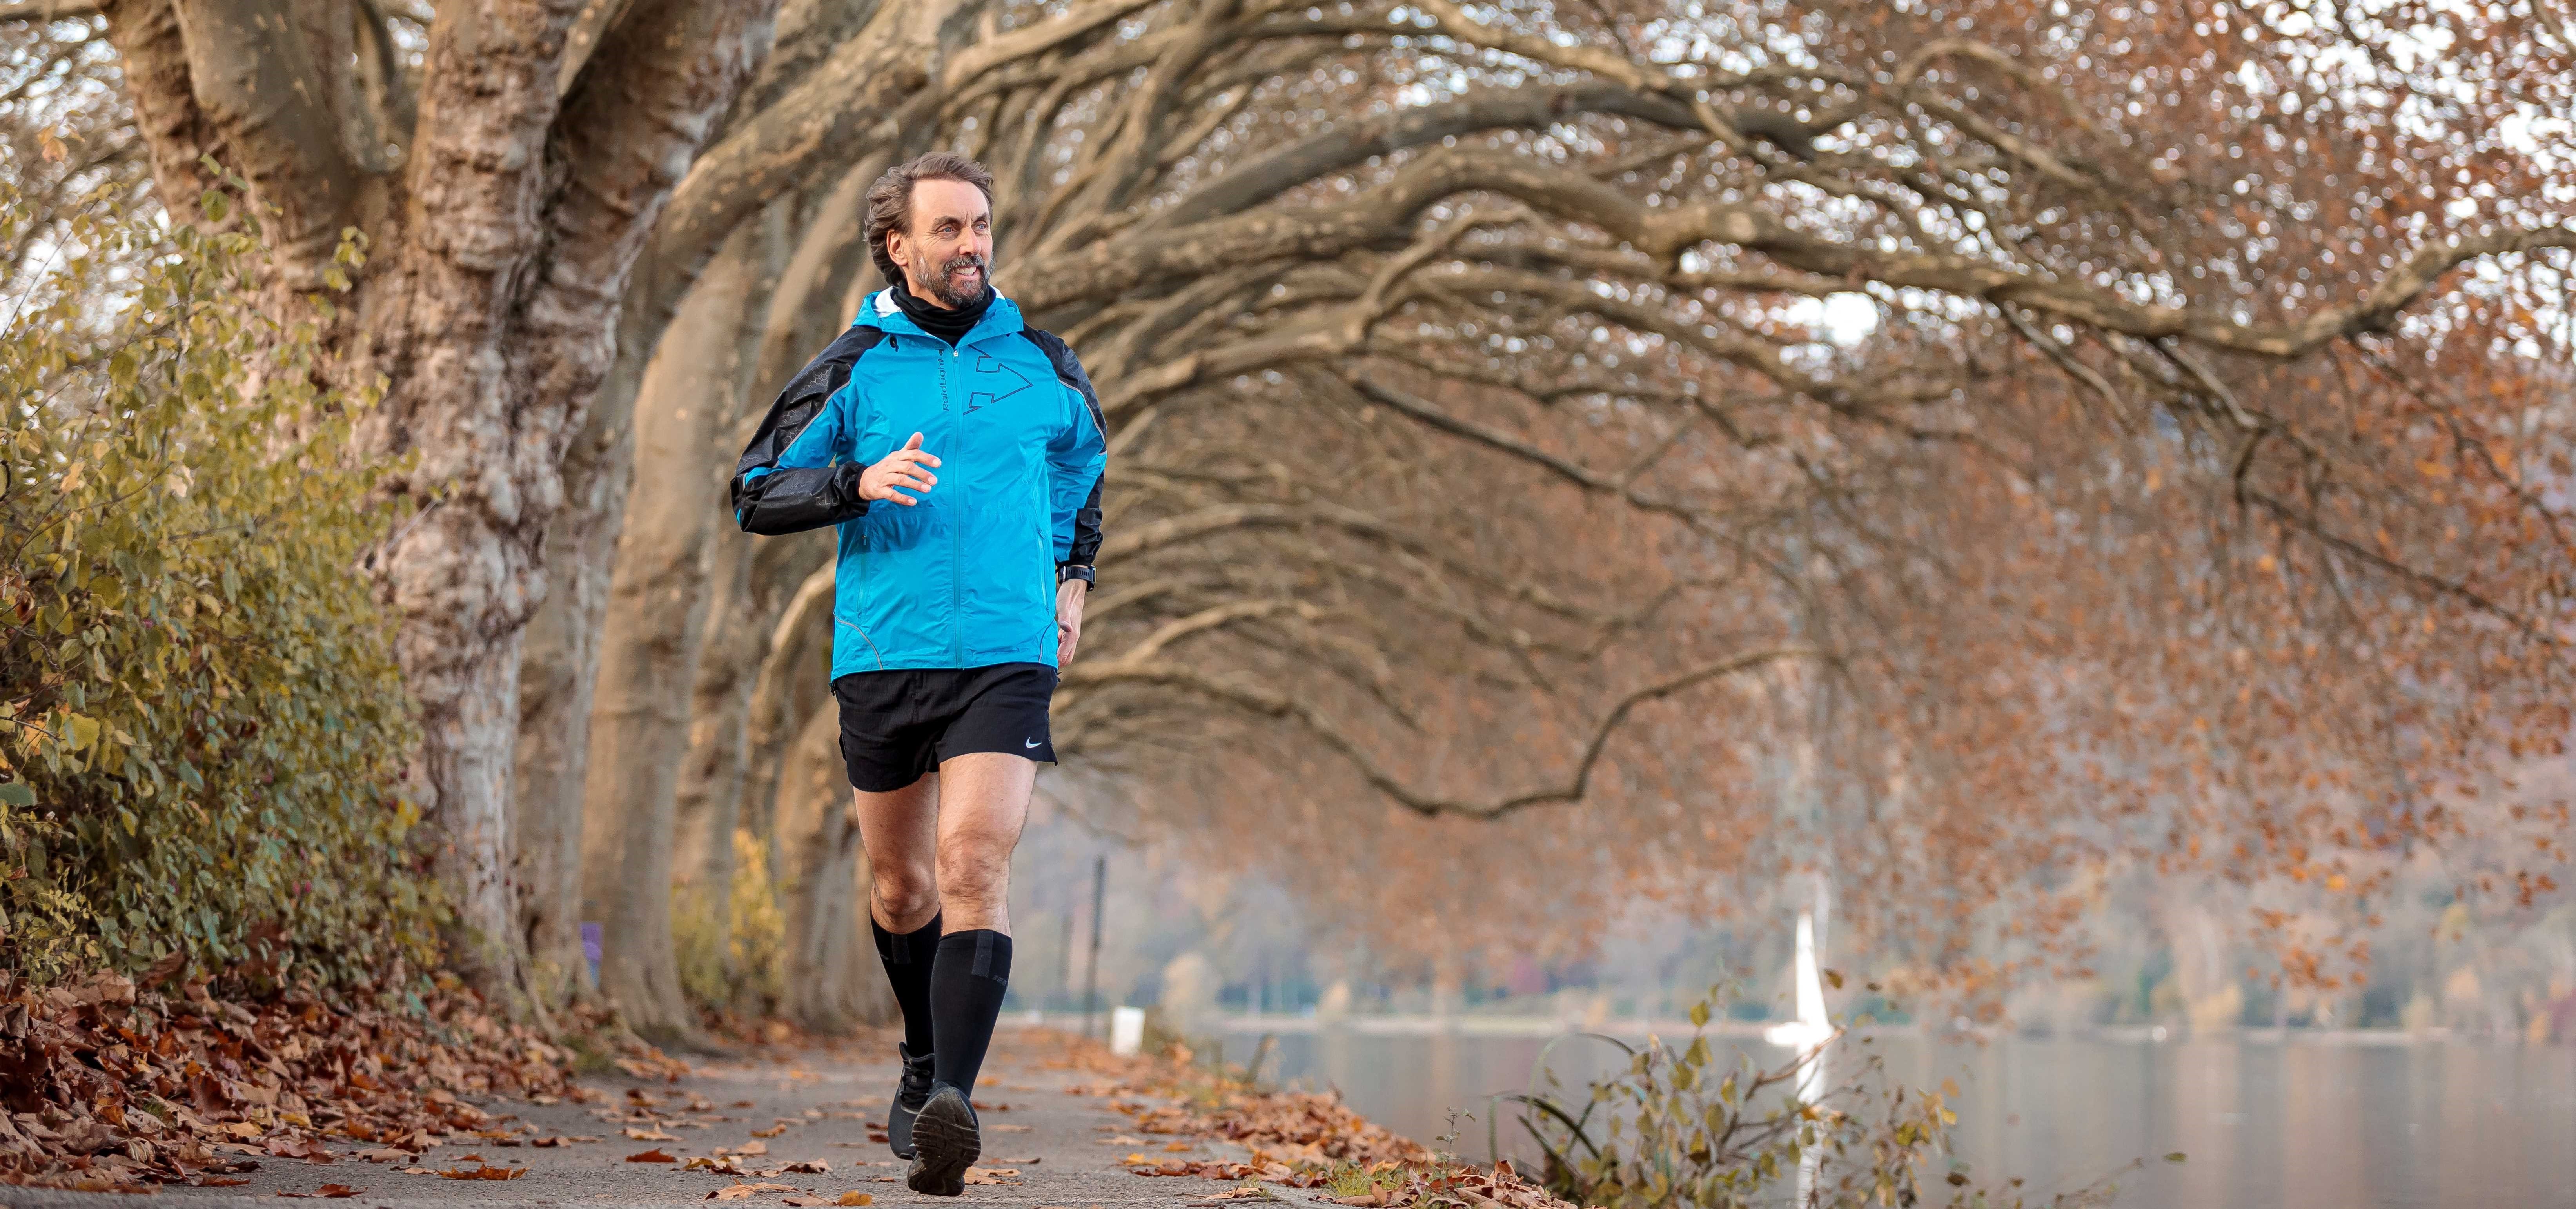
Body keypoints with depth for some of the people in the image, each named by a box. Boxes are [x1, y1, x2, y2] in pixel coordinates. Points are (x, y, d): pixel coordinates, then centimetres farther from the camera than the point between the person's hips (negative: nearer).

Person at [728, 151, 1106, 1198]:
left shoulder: (1042, 365, 8)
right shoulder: (854, 367, 2)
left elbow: (1086, 463, 29)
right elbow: (754, 495, 1)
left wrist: (1073, 575, 19)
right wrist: (860, 482, -15)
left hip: (1008, 654, -1)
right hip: (880, 656, 1)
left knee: (975, 866, -18)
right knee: (902, 886, 13)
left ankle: (952, 1099, -27)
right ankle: (924, 1063, 37)